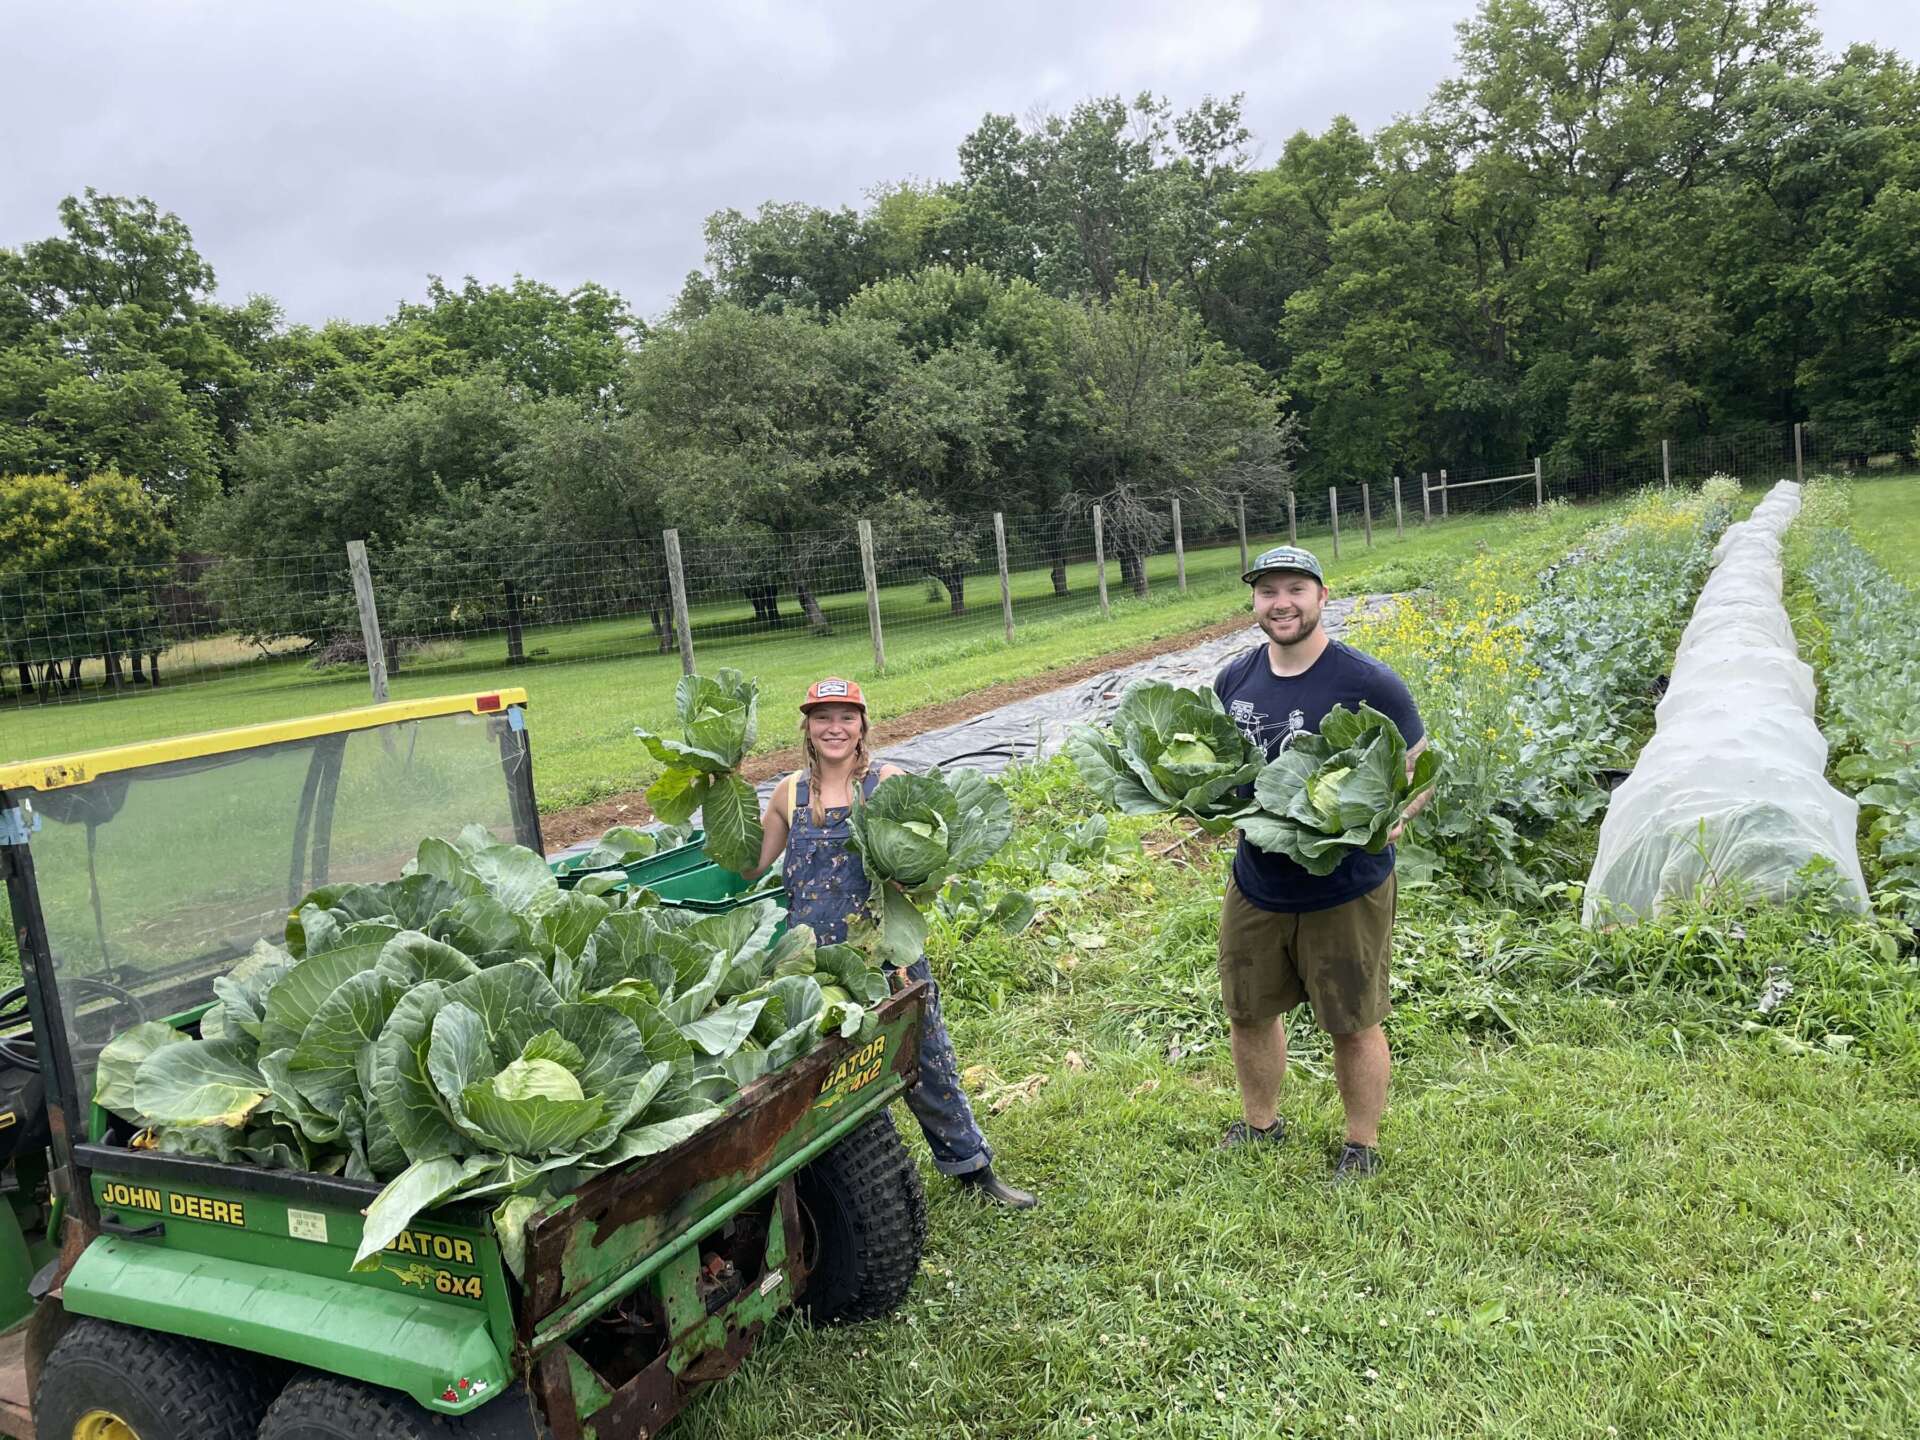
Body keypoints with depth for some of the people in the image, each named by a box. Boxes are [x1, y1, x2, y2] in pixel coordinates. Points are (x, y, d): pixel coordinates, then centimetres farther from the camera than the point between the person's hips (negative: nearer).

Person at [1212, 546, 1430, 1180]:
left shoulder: (1367, 683, -14)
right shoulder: (1234, 679, 1)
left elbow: (1420, 768, -8)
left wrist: (1392, 817, -27)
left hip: (1345, 888, -5)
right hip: (1256, 884, 5)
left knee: (1353, 1024, 10)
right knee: (1248, 1012, 19)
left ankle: (1362, 1146, 33)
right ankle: (1260, 1123, 43)